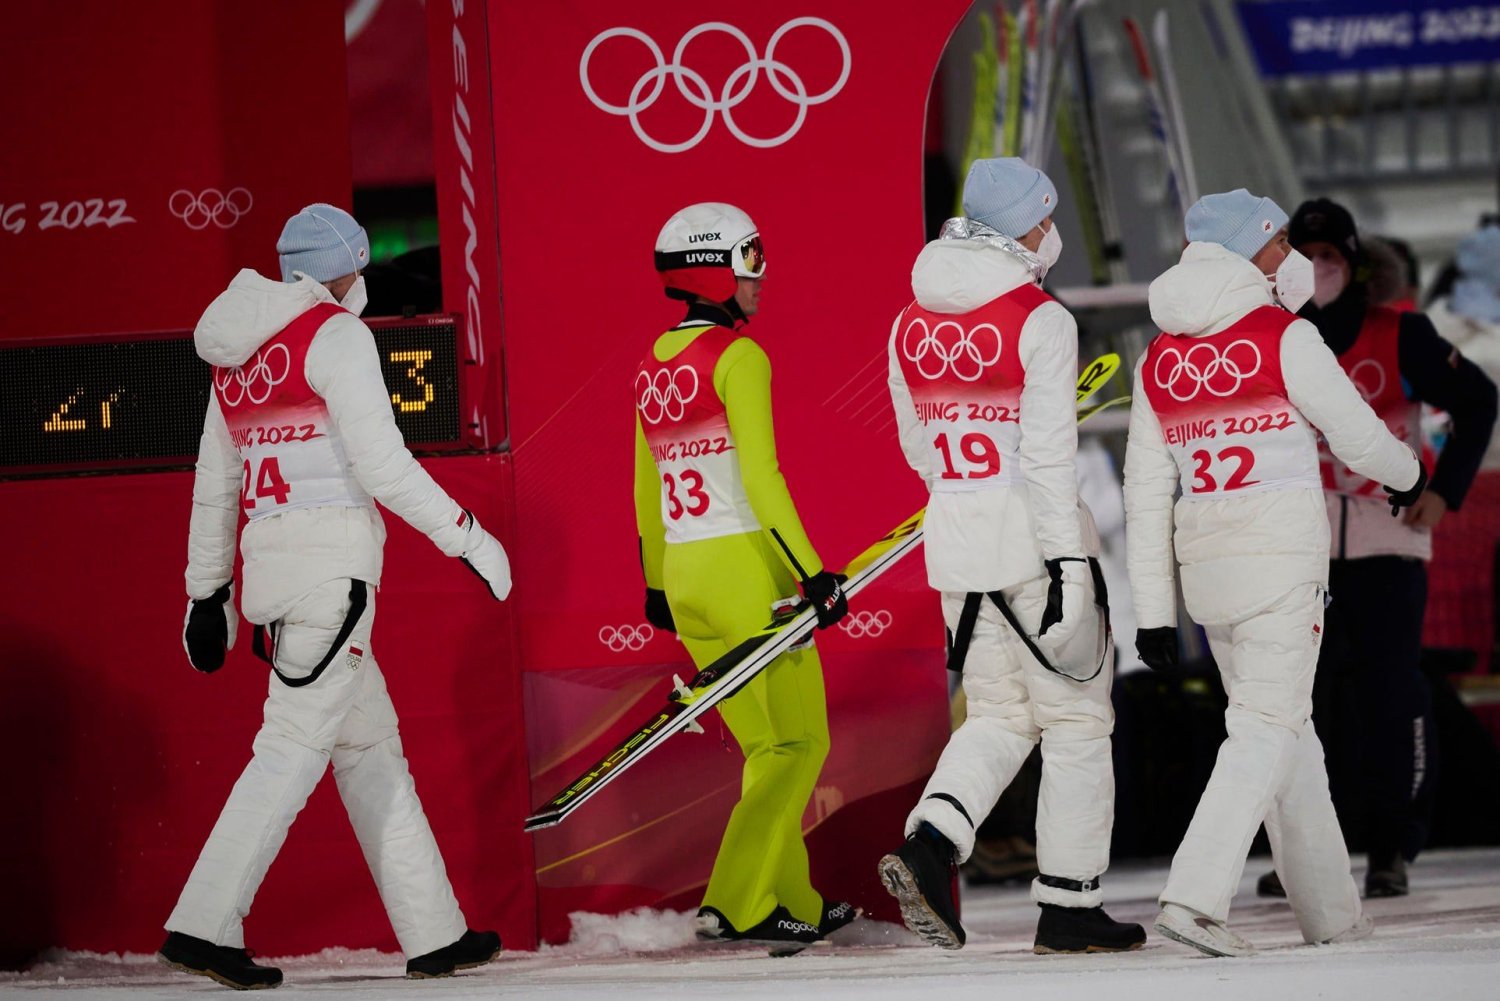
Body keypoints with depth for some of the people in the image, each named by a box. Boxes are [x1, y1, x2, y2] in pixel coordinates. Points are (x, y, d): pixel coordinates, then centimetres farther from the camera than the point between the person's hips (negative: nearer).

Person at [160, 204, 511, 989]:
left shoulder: (238, 357, 16)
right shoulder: (337, 334, -7)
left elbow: (214, 488, 20)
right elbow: (382, 464, -13)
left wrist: (208, 595, 26)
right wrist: (468, 536, -5)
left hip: (269, 562, 8)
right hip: (332, 565, -8)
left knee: (369, 743, 11)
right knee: (295, 745, -9)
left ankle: (433, 934, 13)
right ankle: (203, 925, -14)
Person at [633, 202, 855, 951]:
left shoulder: (655, 368, 12)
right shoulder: (738, 358, -11)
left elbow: (646, 487, 19)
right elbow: (760, 477, -18)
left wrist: (656, 585, 27)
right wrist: (812, 573, -19)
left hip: (682, 574, 8)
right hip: (745, 567, -8)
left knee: (769, 747, 15)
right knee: (798, 743, -1)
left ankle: (794, 900, 15)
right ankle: (738, 904, -7)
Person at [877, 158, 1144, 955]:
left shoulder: (911, 323, 7)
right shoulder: (1040, 320, -14)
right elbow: (1048, 453, -19)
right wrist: (1067, 561, -18)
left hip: (955, 534, 6)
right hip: (1034, 537, -6)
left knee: (1000, 712, 17)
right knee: (1075, 718, 7)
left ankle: (929, 842, -7)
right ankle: (1068, 904, 10)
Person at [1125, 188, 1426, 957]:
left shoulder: (1157, 362, 8)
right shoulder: (1286, 340, -9)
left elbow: (1146, 495, 7)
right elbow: (1359, 436, -2)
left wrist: (1153, 609, 10)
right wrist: (1407, 475, 20)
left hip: (1204, 566, 6)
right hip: (1282, 560, -6)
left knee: (1285, 723, 16)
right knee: (1266, 729, -5)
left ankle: (1330, 913, 21)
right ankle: (1194, 896, -20)